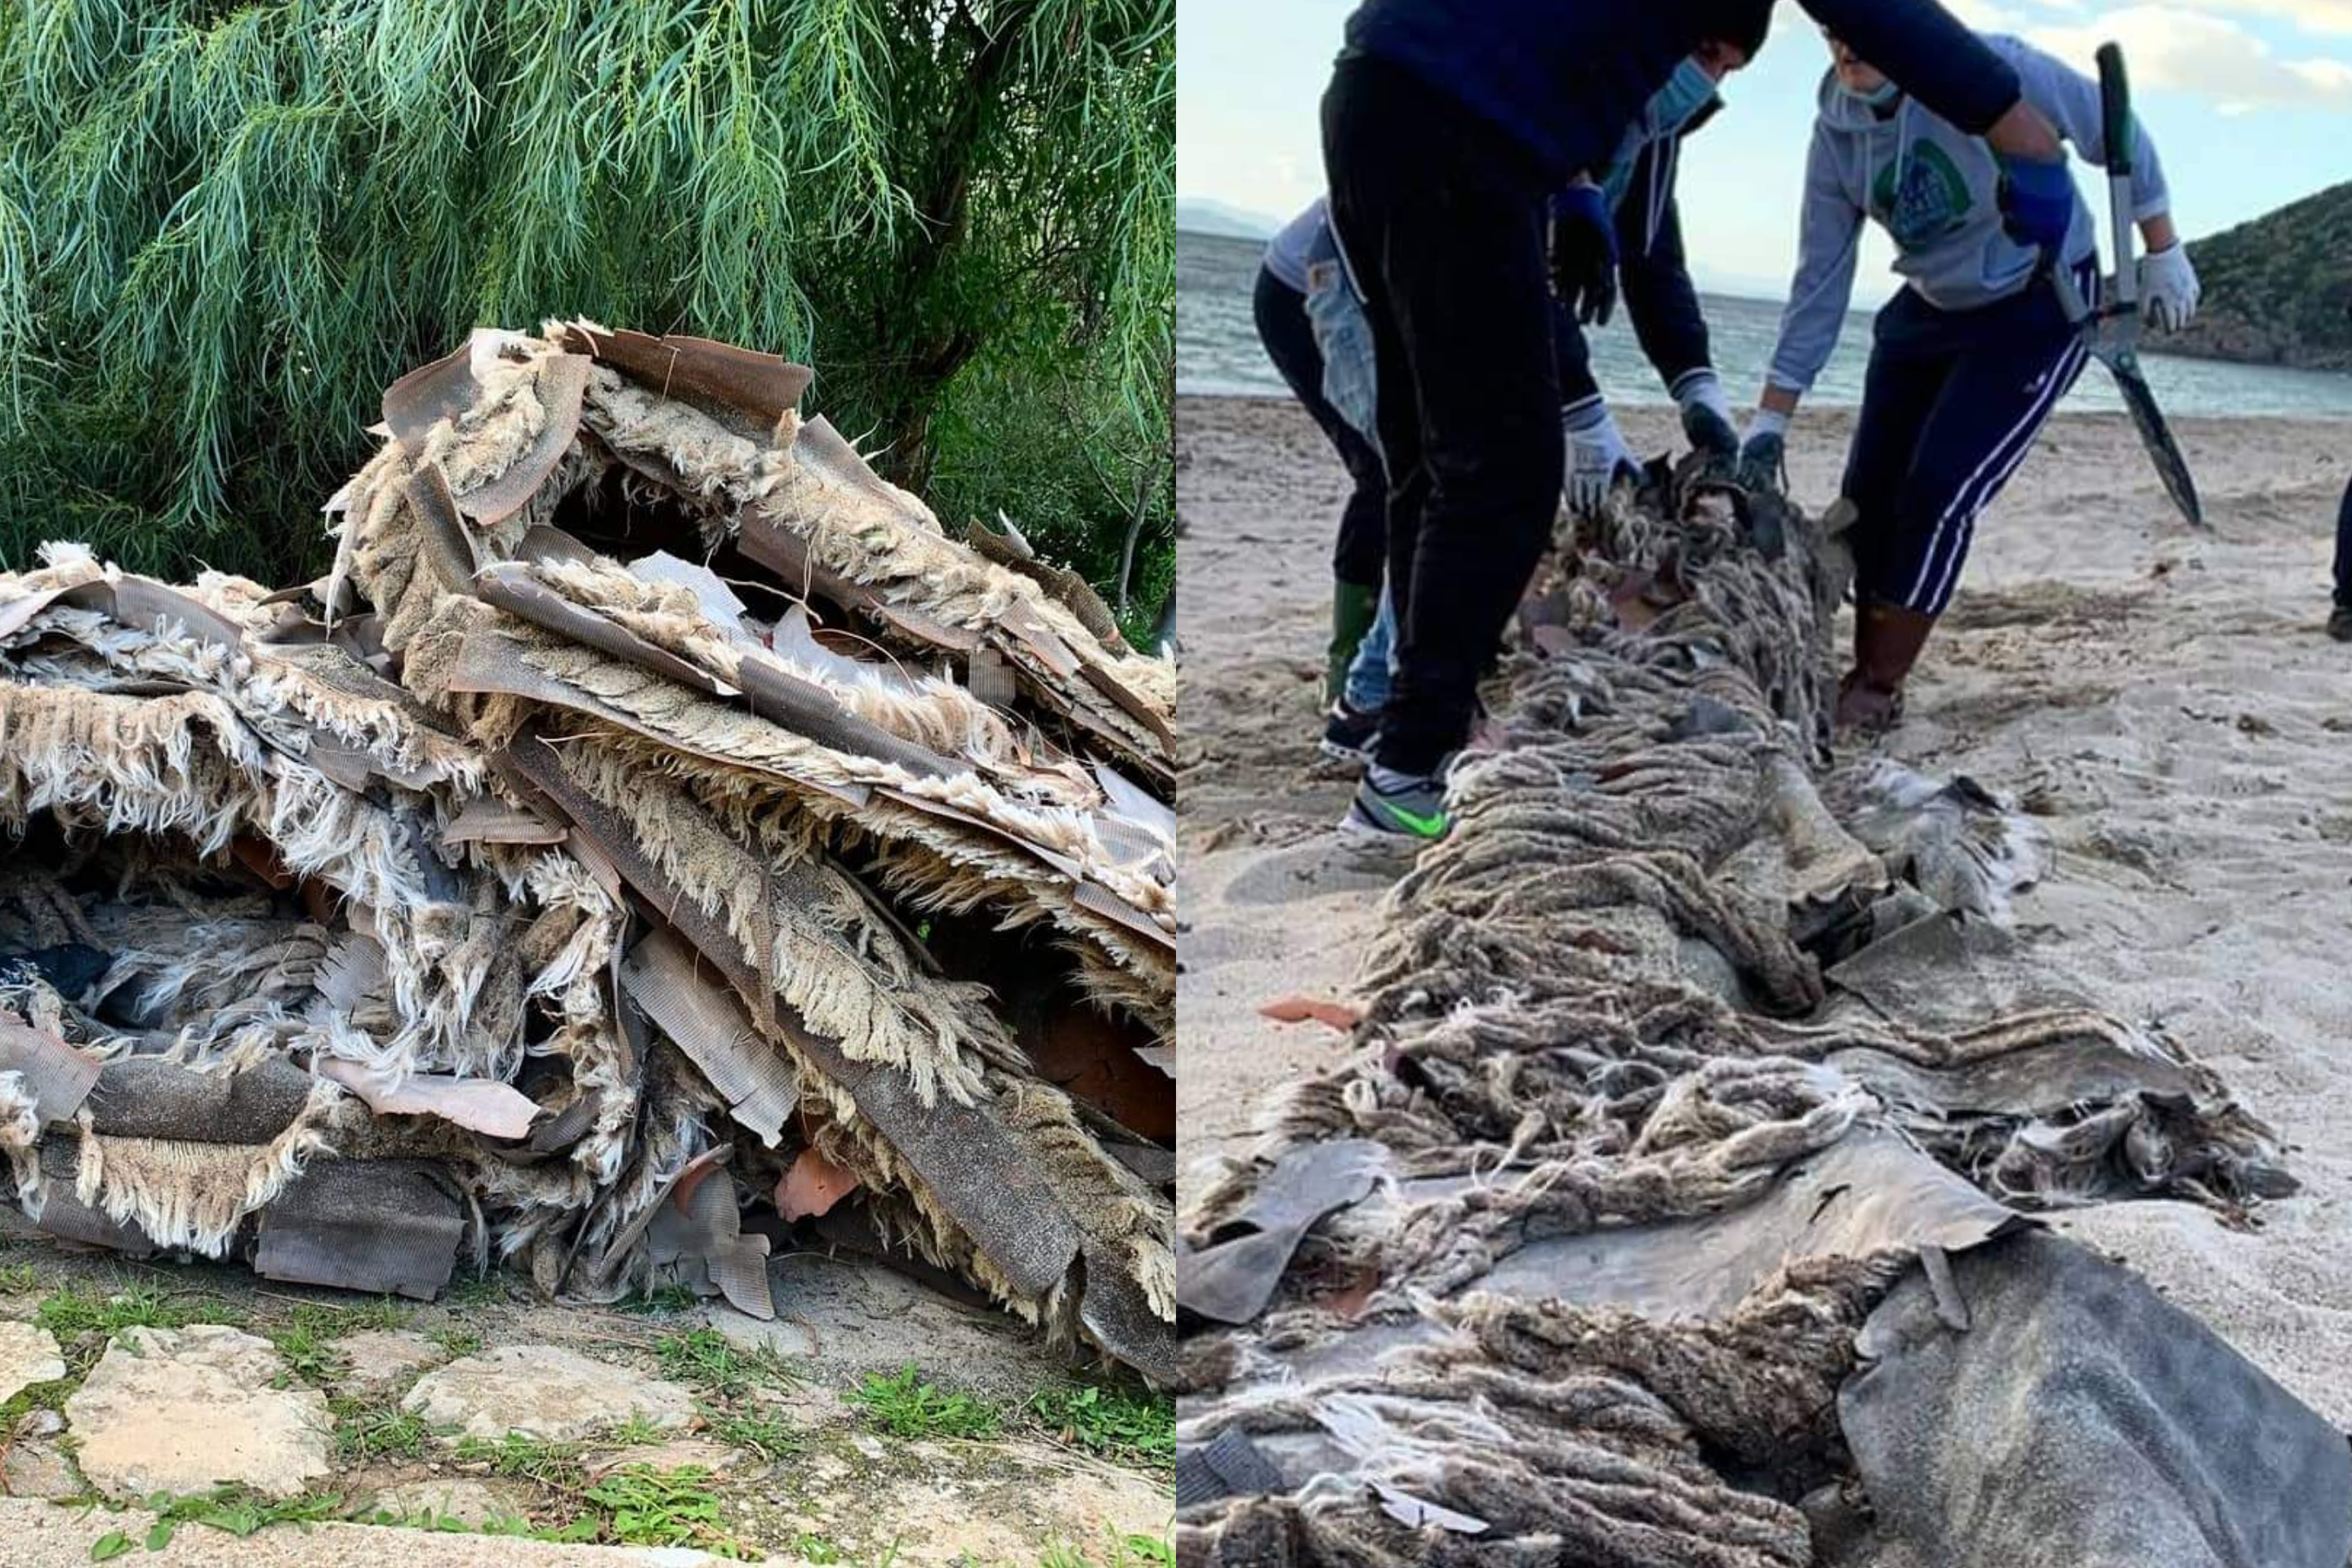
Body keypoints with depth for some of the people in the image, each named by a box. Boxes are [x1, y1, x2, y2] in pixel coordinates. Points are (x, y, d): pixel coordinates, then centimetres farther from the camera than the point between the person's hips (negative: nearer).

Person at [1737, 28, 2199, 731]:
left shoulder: (1995, 72, -26)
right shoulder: (1837, 132, -11)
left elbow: (2118, 136, -11)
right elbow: (1819, 283, -6)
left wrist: (2163, 257, -6)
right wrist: (1771, 422, -8)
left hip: (2041, 308, -6)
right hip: (1931, 309, 6)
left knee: (1941, 490, -15)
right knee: (1870, 493, 0)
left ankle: (1879, 691, -7)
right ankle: (1866, 677, 12)